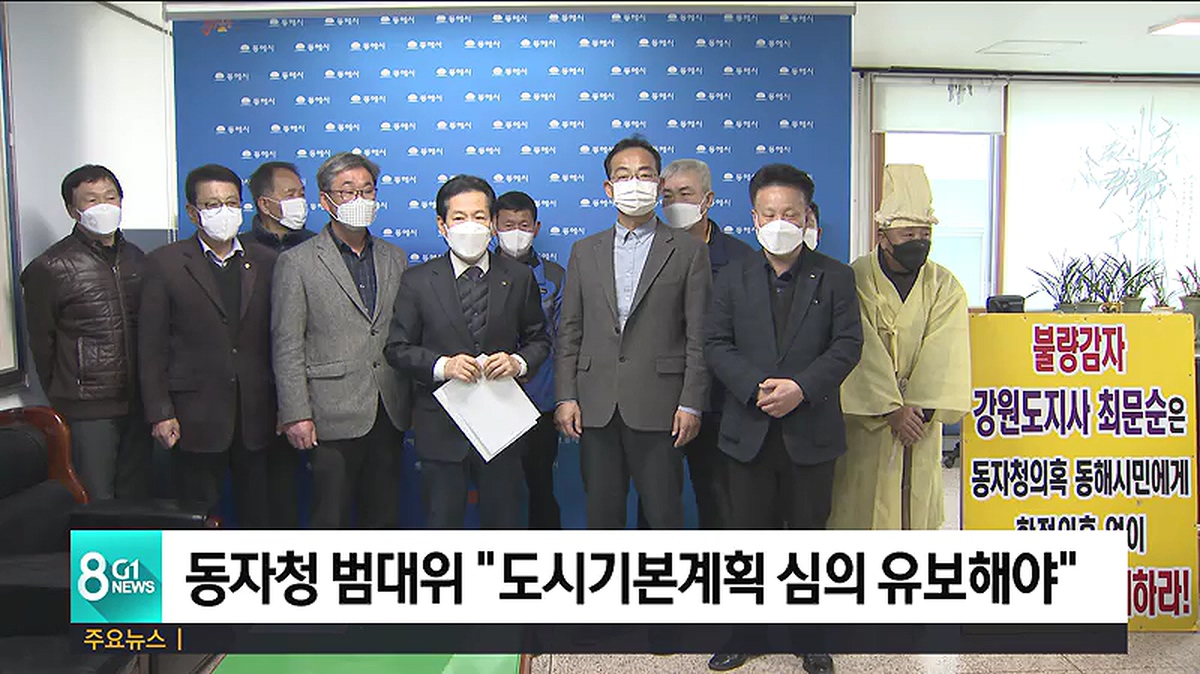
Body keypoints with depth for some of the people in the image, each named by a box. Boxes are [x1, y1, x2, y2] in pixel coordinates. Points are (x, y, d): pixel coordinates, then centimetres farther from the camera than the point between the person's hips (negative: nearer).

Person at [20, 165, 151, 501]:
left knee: (137, 499, 12)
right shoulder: (48, 268, -6)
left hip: (136, 405, 5)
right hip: (87, 411, -4)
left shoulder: (136, 259, 9)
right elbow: (41, 342, 1)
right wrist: (63, 398, 6)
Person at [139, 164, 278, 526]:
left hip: (256, 414, 2)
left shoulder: (266, 262, 6)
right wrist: (160, 413, -5)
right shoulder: (166, 263, 0)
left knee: (258, 511, 10)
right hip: (197, 416, -2)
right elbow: (152, 346, 0)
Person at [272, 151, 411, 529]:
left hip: (390, 413, 4)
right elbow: (287, 347, -5)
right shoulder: (297, 262, -1)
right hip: (334, 416, -4)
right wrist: (295, 414, -10)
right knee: (330, 519, 4)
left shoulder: (395, 259, 12)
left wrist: (416, 402, 8)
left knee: (385, 518, 13)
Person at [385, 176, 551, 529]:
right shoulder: (417, 281, 0)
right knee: (441, 525, 10)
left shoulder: (519, 278, 4)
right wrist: (442, 365, -17)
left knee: (506, 523, 12)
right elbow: (398, 348, 1)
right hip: (441, 430, -1)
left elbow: (539, 340, 10)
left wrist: (518, 362, -12)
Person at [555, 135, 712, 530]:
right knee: (601, 513, 11)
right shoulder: (584, 252, 13)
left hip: (658, 407, -3)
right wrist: (565, 397, 2)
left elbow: (698, 337, -1)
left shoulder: (688, 252, 3)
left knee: (664, 515, 4)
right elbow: (569, 333, 10)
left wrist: (691, 404, -7)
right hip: (596, 406, 3)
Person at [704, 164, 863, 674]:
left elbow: (847, 344, -5)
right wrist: (757, 387, -16)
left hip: (811, 430, -1)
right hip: (749, 430, 1)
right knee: (750, 532, 10)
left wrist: (801, 388, -19)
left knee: (809, 532, 10)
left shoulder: (834, 276, 2)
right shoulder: (733, 277, 6)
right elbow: (716, 345, -1)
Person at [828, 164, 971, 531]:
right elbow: (864, 351, -13)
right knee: (863, 501, 1)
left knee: (918, 499, 7)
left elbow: (943, 353, -8)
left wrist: (919, 407, -18)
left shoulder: (945, 287, 2)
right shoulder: (856, 280, -8)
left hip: (921, 417, 3)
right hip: (867, 415, -3)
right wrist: (891, 409, -18)